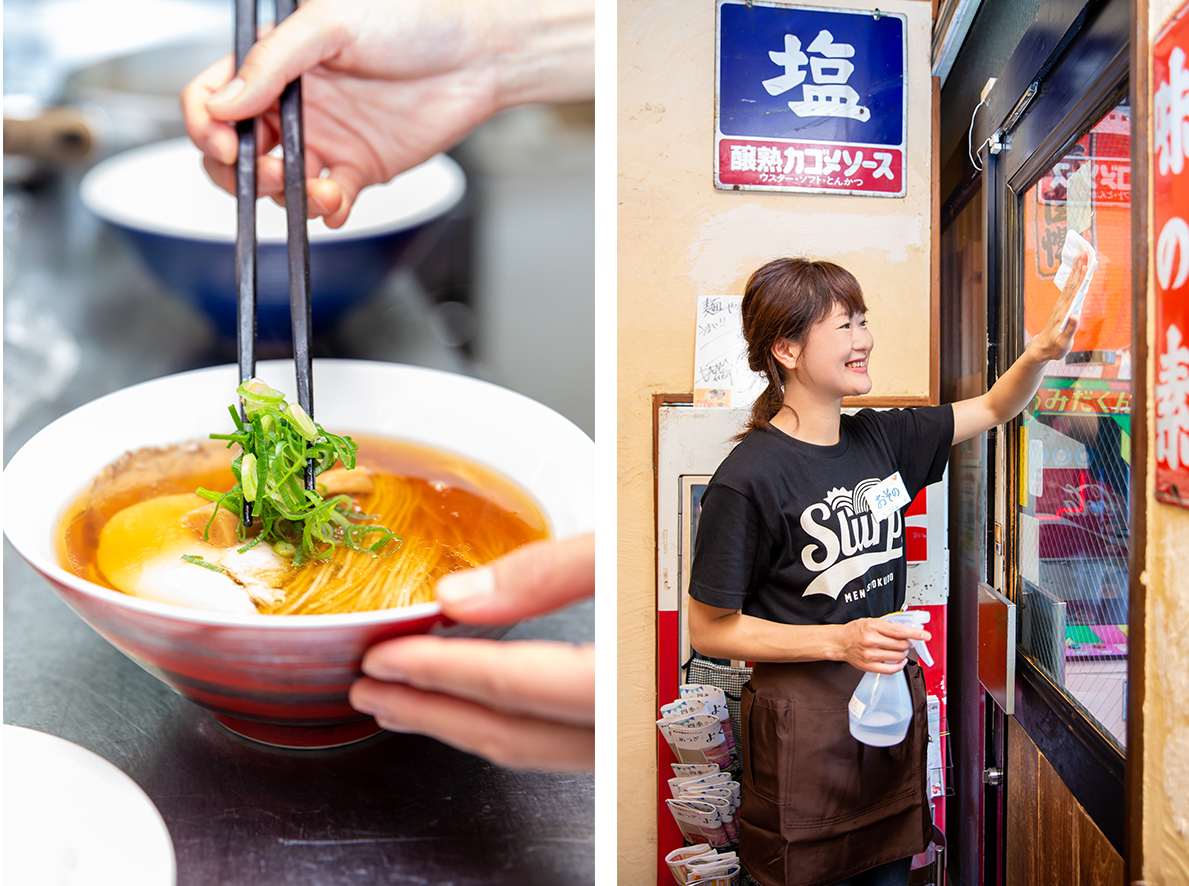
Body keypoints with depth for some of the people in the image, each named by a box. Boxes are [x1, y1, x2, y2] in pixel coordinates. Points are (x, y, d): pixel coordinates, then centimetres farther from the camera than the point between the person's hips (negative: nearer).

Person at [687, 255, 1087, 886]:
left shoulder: (880, 438, 1)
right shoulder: (748, 479, -19)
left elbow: (994, 408, 14)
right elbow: (709, 630, -15)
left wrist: (1044, 349, -6)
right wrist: (840, 641, -21)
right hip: (806, 716, -6)